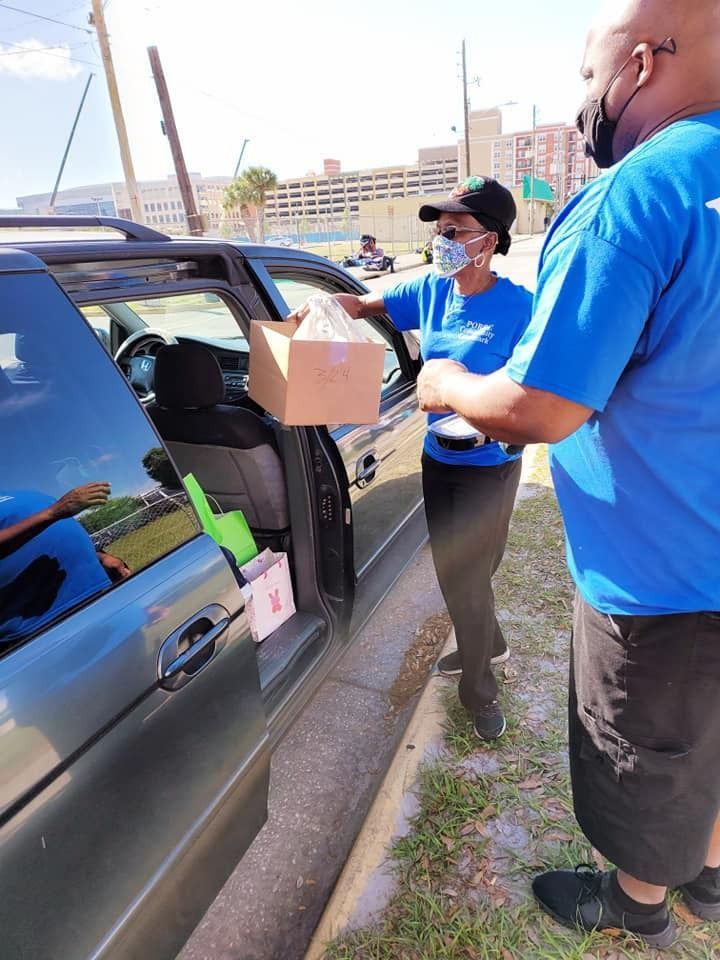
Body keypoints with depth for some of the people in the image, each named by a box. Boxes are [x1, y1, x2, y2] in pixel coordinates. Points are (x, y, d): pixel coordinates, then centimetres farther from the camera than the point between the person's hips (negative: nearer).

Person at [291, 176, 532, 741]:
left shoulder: (518, 306, -16)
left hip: (489, 464, -6)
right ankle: (485, 645, 49)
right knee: (451, 568, 20)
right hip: (437, 456, 6)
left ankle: (479, 690, 31)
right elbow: (364, 305, 8)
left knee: (469, 575, 4)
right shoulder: (431, 290, 0)